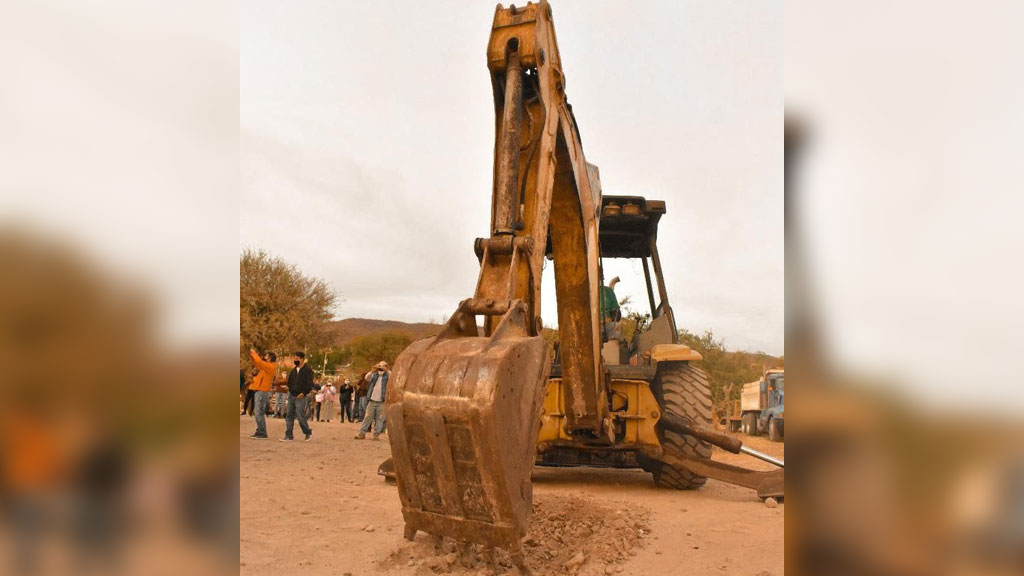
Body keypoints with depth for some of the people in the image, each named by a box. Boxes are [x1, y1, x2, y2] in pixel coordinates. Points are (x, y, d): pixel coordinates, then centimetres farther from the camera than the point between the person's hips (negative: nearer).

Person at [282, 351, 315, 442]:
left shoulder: (307, 370, -7)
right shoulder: (293, 370, 15)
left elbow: (310, 384, -12)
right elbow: (289, 381, 24)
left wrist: (303, 393, -19)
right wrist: (290, 390, 9)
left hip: (301, 397, -7)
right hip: (291, 396, 7)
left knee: (300, 417, -8)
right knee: (289, 416, 4)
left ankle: (308, 432, 12)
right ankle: (289, 436, 8)